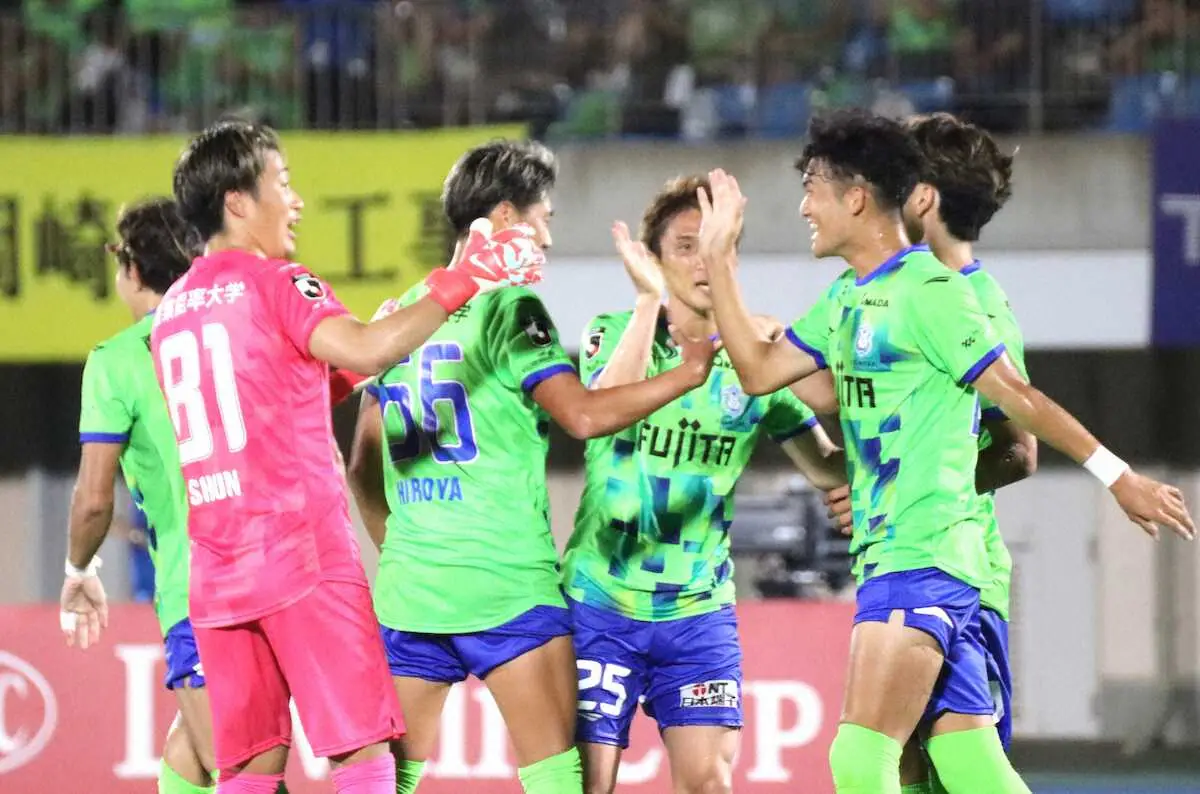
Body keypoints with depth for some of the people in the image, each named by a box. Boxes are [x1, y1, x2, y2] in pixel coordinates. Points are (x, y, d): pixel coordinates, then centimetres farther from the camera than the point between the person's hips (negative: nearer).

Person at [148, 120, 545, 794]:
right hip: (304, 555, -7)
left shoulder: (172, 311, 17)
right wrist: (459, 284, -20)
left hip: (215, 571, 7)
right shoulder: (274, 283, -6)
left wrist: (341, 378, 25)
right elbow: (364, 351, -25)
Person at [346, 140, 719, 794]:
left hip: (408, 588, 6)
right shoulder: (507, 306, -6)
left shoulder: (401, 313, 13)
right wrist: (688, 373, -7)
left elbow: (362, 467, 16)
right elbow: (584, 415, -17)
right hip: (505, 583, -6)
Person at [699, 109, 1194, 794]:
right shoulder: (847, 300, 17)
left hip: (924, 558, -9)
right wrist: (720, 259, 19)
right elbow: (760, 371, 20)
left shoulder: (928, 290, -10)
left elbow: (1016, 395, -10)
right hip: (886, 555, 9)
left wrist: (1116, 475, -10)